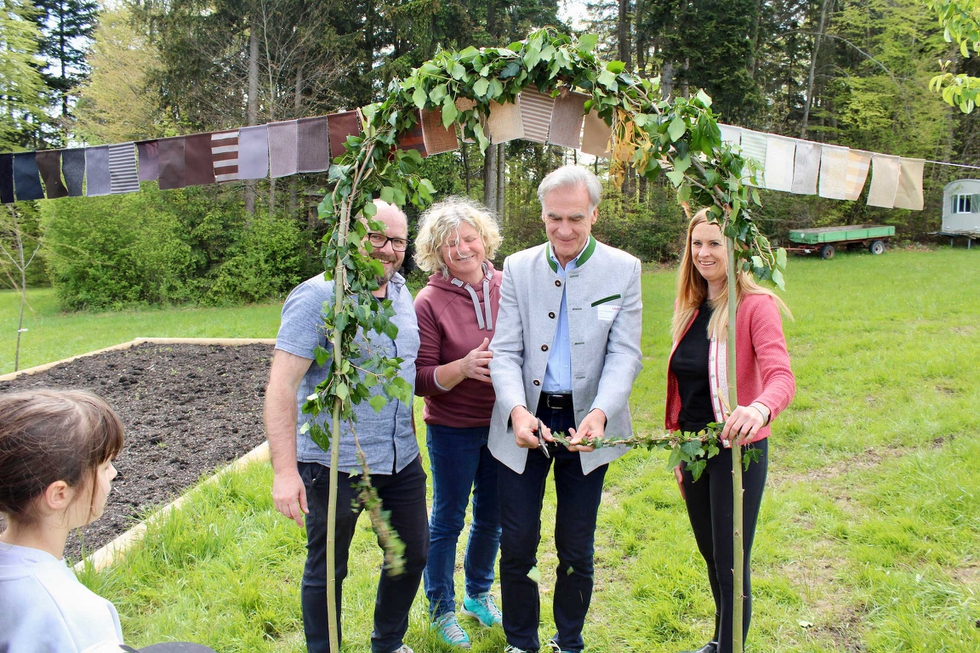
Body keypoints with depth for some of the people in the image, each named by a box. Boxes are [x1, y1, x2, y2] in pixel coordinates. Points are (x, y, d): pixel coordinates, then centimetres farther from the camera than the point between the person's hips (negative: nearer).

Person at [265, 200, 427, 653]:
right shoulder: (318, 297, -15)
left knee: (413, 553, 18)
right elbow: (281, 386, -20)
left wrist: (409, 441, 16)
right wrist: (285, 471, -26)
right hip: (335, 464, -7)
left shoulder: (401, 292, 7)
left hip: (401, 459, 7)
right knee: (327, 569, 11)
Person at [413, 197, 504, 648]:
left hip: (502, 423, 4)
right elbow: (421, 379, -15)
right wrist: (464, 367, -30)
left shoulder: (506, 288, -4)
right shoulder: (430, 302, -14)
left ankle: (478, 595, 44)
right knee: (447, 521, 12)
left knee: (492, 517, 20)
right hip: (452, 429, -4)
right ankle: (441, 609, 33)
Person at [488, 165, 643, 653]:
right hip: (525, 420, 1)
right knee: (517, 544, 6)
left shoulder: (623, 270, -3)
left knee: (576, 548, 11)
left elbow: (624, 354, -8)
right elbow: (505, 351, -4)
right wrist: (517, 410, -22)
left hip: (587, 424, 0)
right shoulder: (518, 268, 0)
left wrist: (600, 414, -26)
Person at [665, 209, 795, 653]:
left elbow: (781, 376, -28)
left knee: (730, 563, 1)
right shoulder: (690, 309, 7)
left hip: (737, 450, -7)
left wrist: (760, 408, -50)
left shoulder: (756, 305, -14)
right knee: (710, 554, 21)